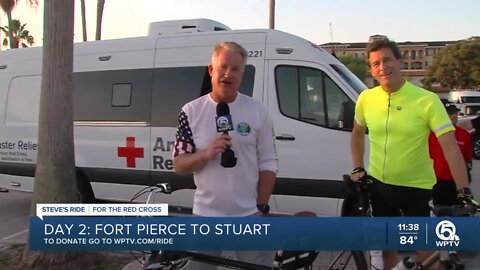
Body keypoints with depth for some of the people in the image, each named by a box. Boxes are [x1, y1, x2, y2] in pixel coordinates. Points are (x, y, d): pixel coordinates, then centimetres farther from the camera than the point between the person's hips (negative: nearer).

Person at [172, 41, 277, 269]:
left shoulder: (258, 112, -2)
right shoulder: (192, 111, -1)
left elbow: (268, 165, 0)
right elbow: (178, 165, -1)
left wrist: (262, 208, -6)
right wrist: (206, 153, -19)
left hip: (249, 215, 0)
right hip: (206, 215, 1)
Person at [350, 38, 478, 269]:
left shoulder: (427, 100, -16)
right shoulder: (366, 98, -5)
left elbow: (450, 147, -18)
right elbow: (357, 134, 13)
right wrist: (358, 169, 6)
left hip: (415, 188, -3)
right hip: (379, 185, 4)